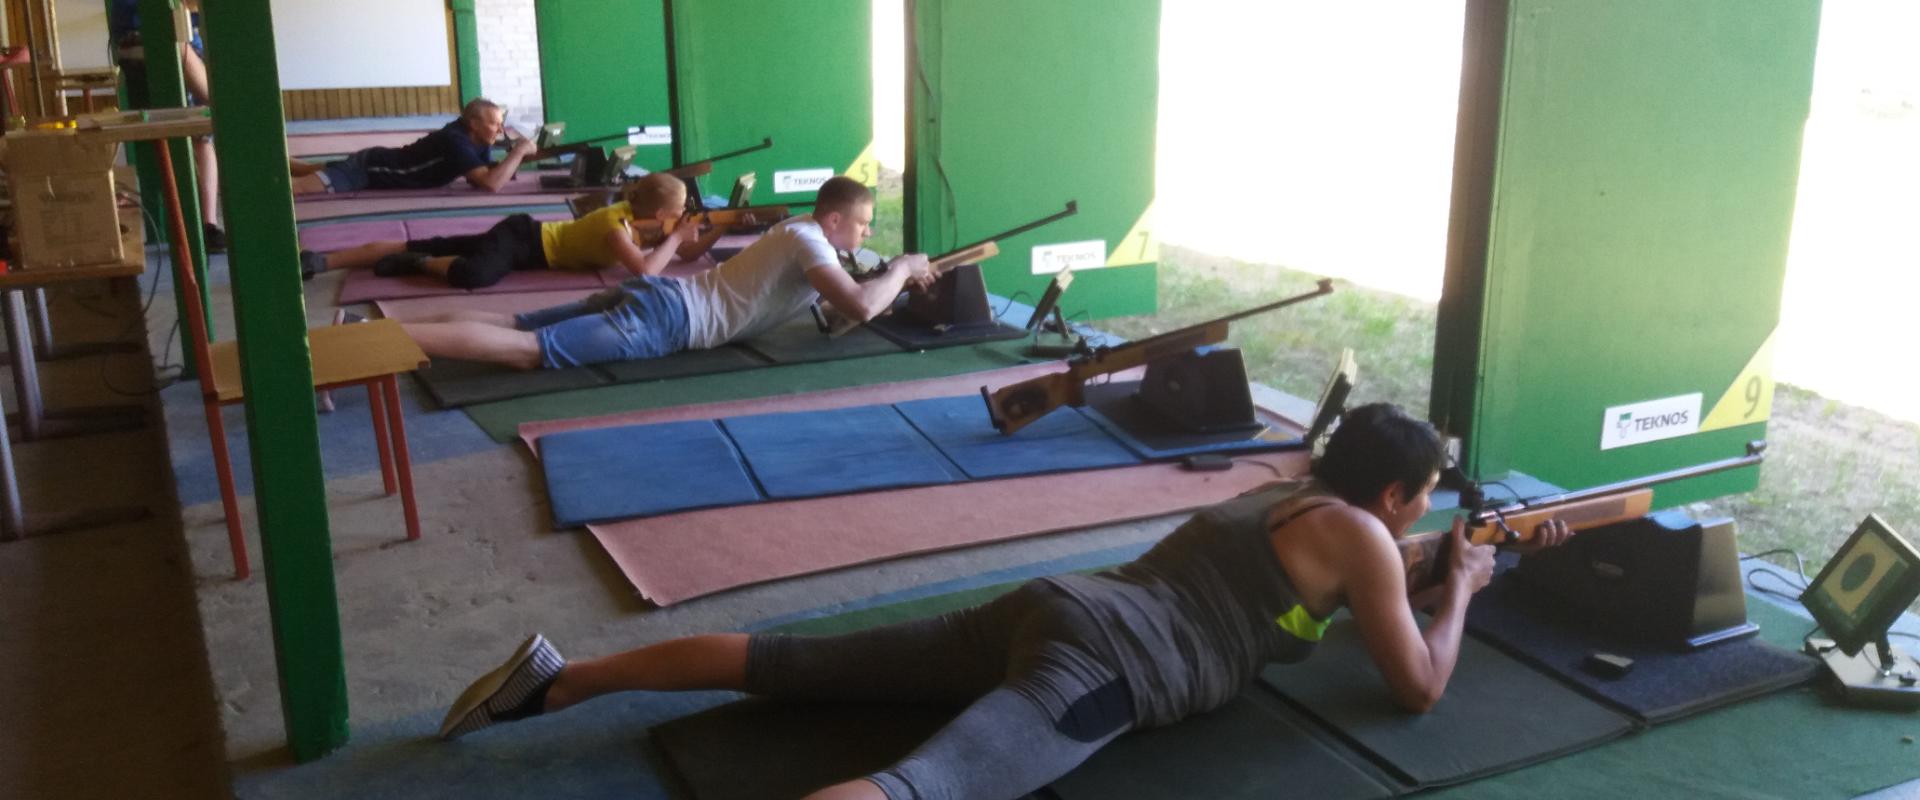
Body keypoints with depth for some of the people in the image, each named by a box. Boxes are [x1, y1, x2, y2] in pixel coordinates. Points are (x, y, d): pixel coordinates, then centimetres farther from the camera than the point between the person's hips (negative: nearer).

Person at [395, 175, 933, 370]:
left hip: (657, 296, 9)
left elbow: (839, 284, 42)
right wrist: (900, 269, -2)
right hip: (665, 317, -9)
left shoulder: (799, 229, 21)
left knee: (510, 326, 3)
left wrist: (898, 278, 29)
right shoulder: (809, 241, -7)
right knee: (527, 349, -21)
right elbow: (861, 307, -21)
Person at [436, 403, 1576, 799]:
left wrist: (1466, 549, 52)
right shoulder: (1359, 534, 5)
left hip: (1047, 607, 9)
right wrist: (1461, 587, 25)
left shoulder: (1289, 494, 29)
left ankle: (558, 679, 5)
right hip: (1100, 662, -9)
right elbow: (1420, 686, 8)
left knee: (790, 667, 4)